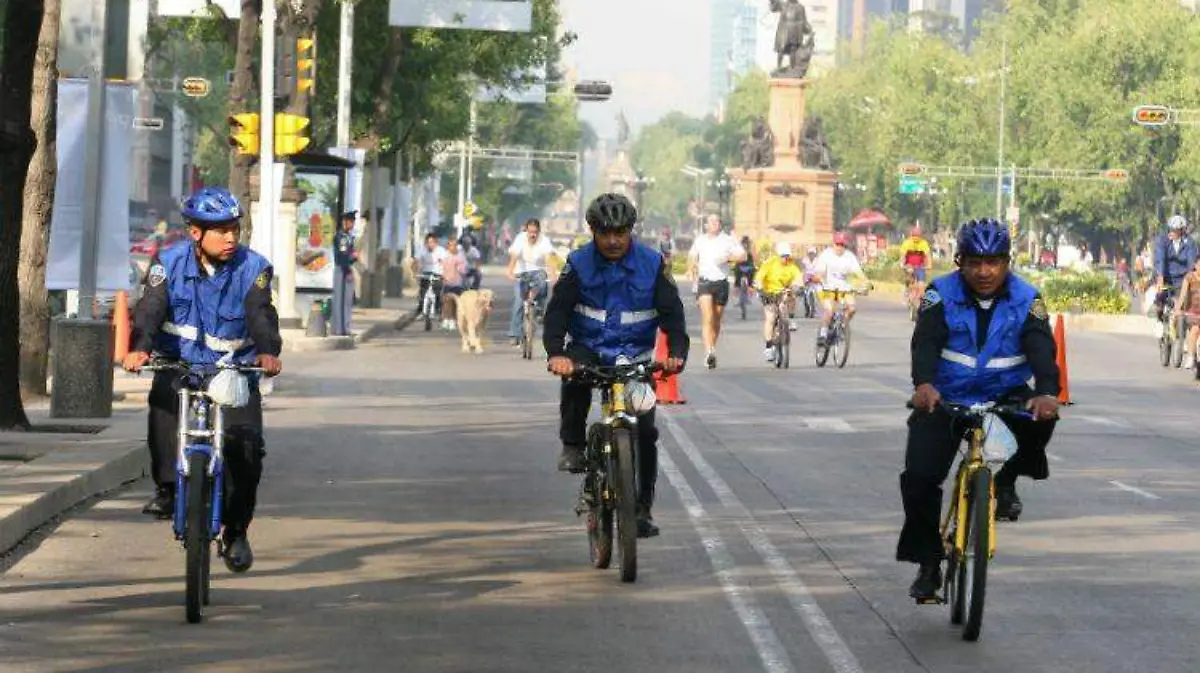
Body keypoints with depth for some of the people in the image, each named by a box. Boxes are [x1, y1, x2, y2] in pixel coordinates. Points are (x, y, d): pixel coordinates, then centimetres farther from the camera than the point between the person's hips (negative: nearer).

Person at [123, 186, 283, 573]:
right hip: (179, 364, 0)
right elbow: (151, 309, -18)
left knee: (246, 444, -16)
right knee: (164, 407, -32)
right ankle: (166, 488, -12)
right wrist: (140, 348, -39)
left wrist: (268, 352, -42)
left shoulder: (253, 268, -7)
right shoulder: (169, 264, -6)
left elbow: (261, 315, -21)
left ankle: (236, 531, 1)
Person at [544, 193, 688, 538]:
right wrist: (556, 353, -31)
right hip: (589, 347, -1)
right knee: (575, 375, -36)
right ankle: (572, 445, -17)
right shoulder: (579, 263, -6)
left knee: (645, 431, -7)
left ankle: (643, 509, 4)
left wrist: (676, 352, -26)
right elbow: (557, 309, -13)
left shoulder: (653, 264, -5)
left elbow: (671, 311, -7)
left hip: (635, 355, 1)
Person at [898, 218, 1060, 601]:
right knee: (919, 476, -12)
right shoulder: (941, 295, -10)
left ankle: (1006, 480, -3)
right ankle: (928, 563, 5)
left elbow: (1041, 348, -21)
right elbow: (926, 341, -23)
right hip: (945, 398, 0)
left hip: (1005, 394, 0)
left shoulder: (1026, 300, -7)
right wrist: (924, 384, -45)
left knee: (1041, 418, -31)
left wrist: (1046, 392, -41)